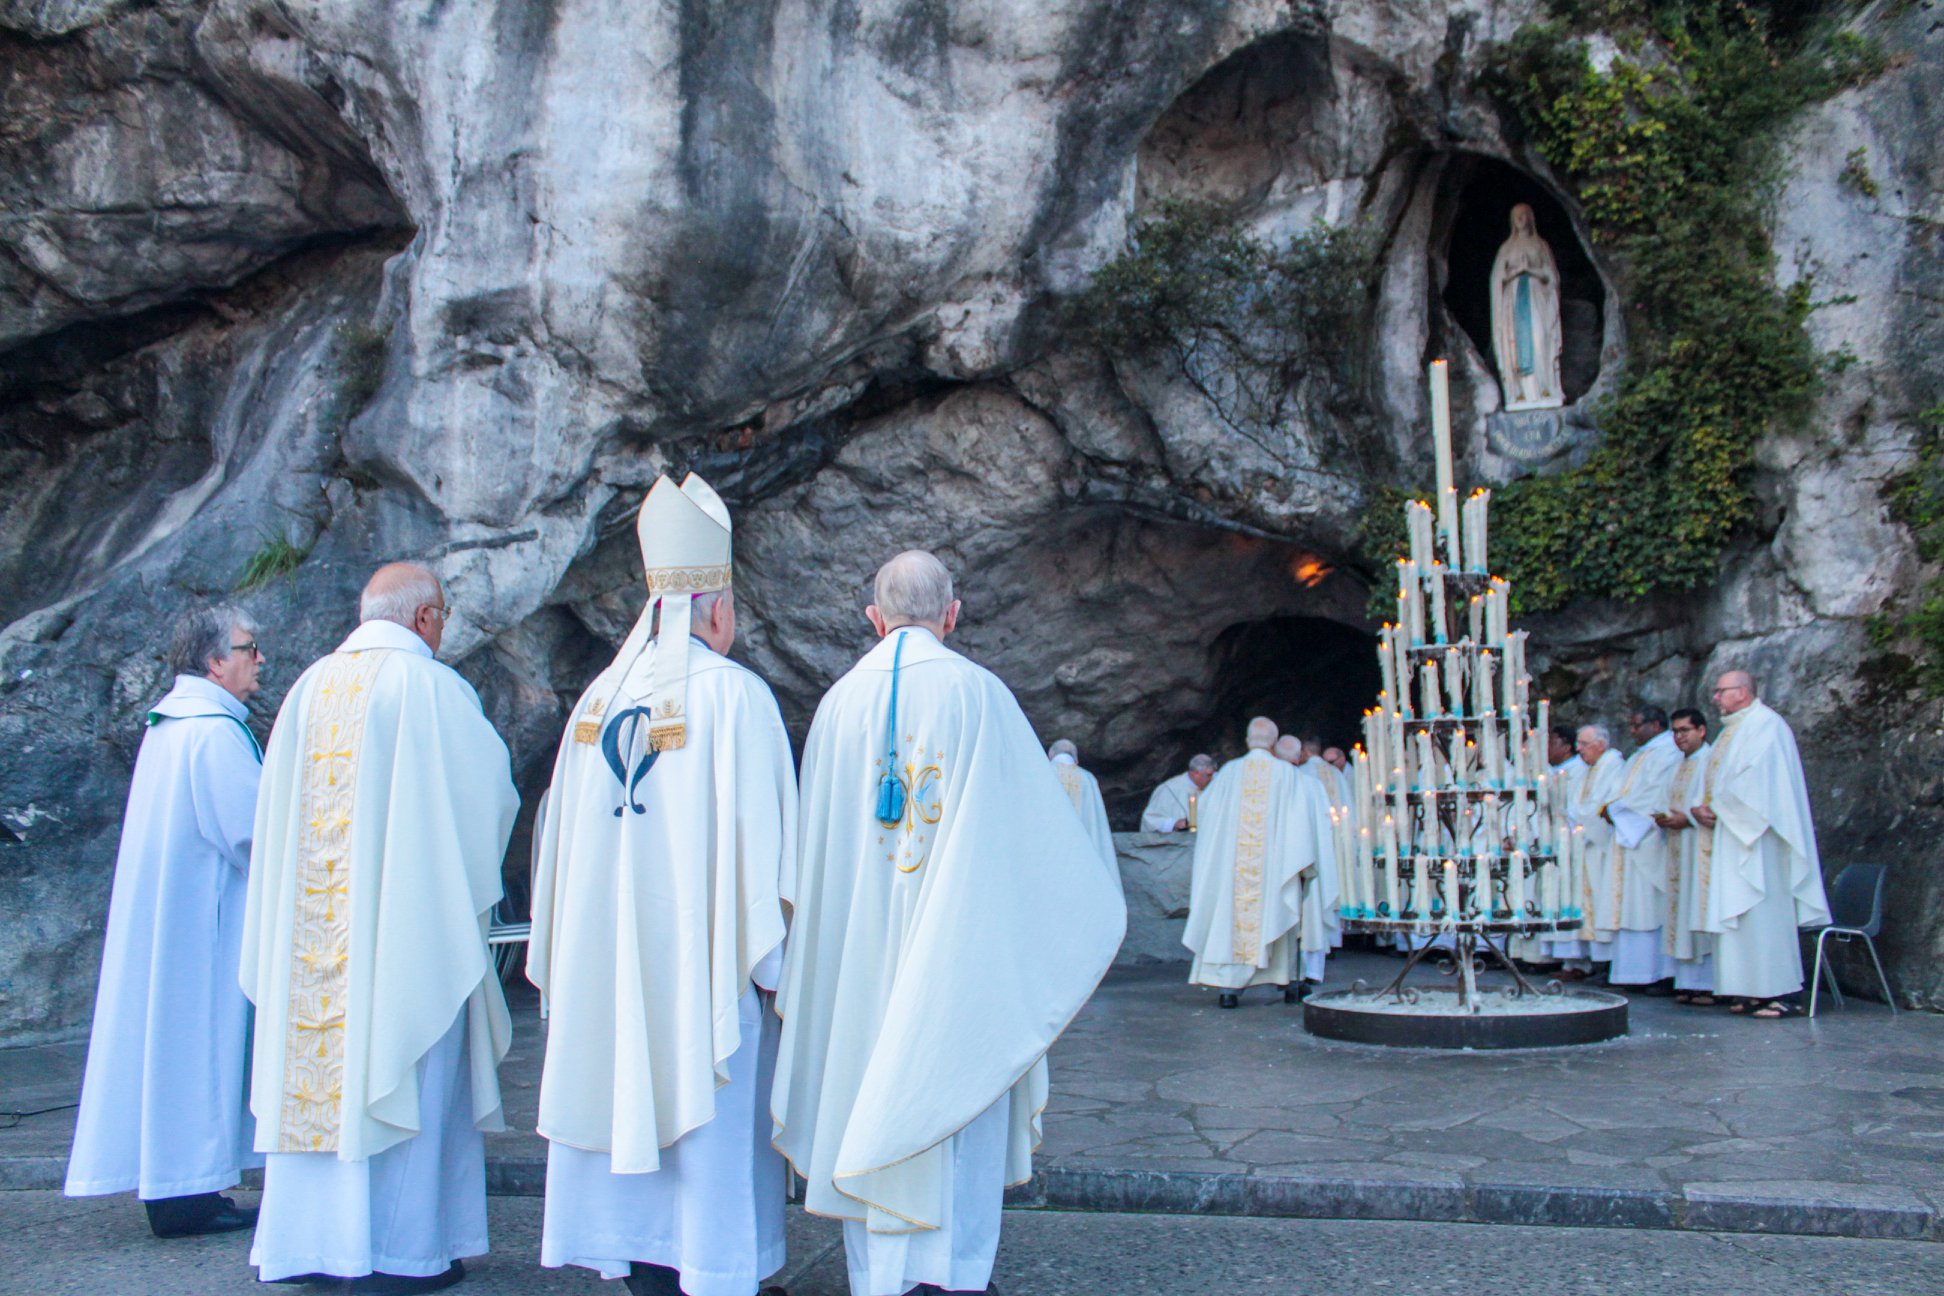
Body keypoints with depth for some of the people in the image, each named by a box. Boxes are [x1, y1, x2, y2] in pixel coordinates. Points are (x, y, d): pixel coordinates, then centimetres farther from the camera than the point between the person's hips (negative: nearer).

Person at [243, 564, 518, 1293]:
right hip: (408, 920, -6)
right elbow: (490, 790, -6)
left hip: (316, 921, 6)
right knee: (405, 1073, 1)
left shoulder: (309, 688, 8)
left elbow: (274, 809, 12)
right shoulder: (431, 687, -9)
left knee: (319, 1067, 11)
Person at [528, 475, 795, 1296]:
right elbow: (758, 839, -14)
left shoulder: (598, 697, 5)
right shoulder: (735, 696, -12)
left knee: (630, 1100, 13)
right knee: (711, 1118, 3)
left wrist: (569, 963, 15)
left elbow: (564, 836, 7)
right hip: (704, 955, -5)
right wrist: (774, 964, -6)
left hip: (608, 959, 5)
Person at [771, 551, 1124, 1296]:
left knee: (869, 1087, 11)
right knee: (958, 1084, 5)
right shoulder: (978, 694, -7)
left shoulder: (841, 702, 2)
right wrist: (1096, 903, 11)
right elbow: (1034, 817, -3)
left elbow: (814, 840, 7)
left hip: (860, 941, 3)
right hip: (961, 937, -3)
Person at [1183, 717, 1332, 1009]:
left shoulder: (1230, 772, 3)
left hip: (1233, 863, 1)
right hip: (1274, 861, -1)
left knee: (1231, 919, 1)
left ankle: (1228, 986, -6)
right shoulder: (1287, 773, -1)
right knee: (1279, 916, 11)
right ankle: (1289, 984, 18)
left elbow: (1207, 808, 12)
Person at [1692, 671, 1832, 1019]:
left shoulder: (1766, 726, -11)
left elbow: (1758, 781, -20)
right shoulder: (1733, 729, 19)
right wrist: (1703, 808, 2)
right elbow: (1717, 780, 20)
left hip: (1757, 837, -10)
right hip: (1733, 835, 10)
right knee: (1740, 912, 7)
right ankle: (1757, 990, 10)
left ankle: (1783, 993, -7)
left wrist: (1718, 807, -14)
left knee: (1764, 911, -9)